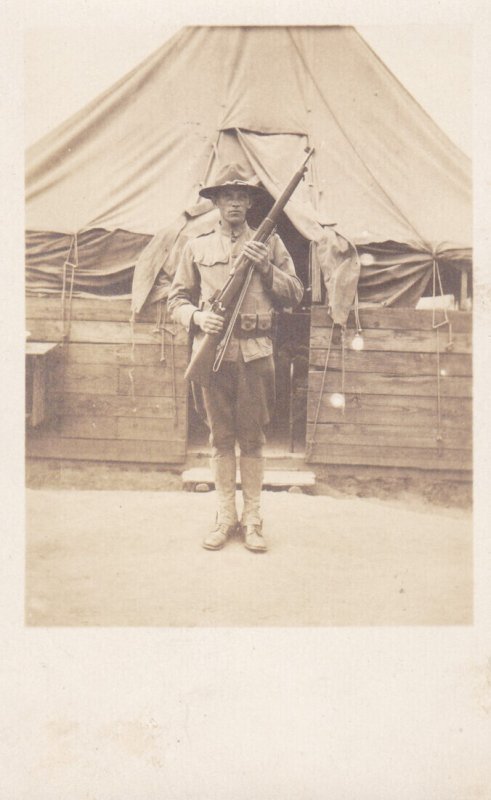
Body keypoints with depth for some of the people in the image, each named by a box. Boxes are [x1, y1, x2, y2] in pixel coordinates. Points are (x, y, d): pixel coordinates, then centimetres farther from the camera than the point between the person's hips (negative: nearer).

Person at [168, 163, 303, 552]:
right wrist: (197, 317, -9)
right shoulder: (197, 246, 10)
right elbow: (178, 298, 11)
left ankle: (252, 519, 14)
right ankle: (225, 517, 17)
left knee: (253, 438, 4)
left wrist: (266, 267, -8)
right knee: (221, 438, 6)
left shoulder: (269, 242, 9)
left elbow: (295, 295, 7)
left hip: (255, 352, 0)